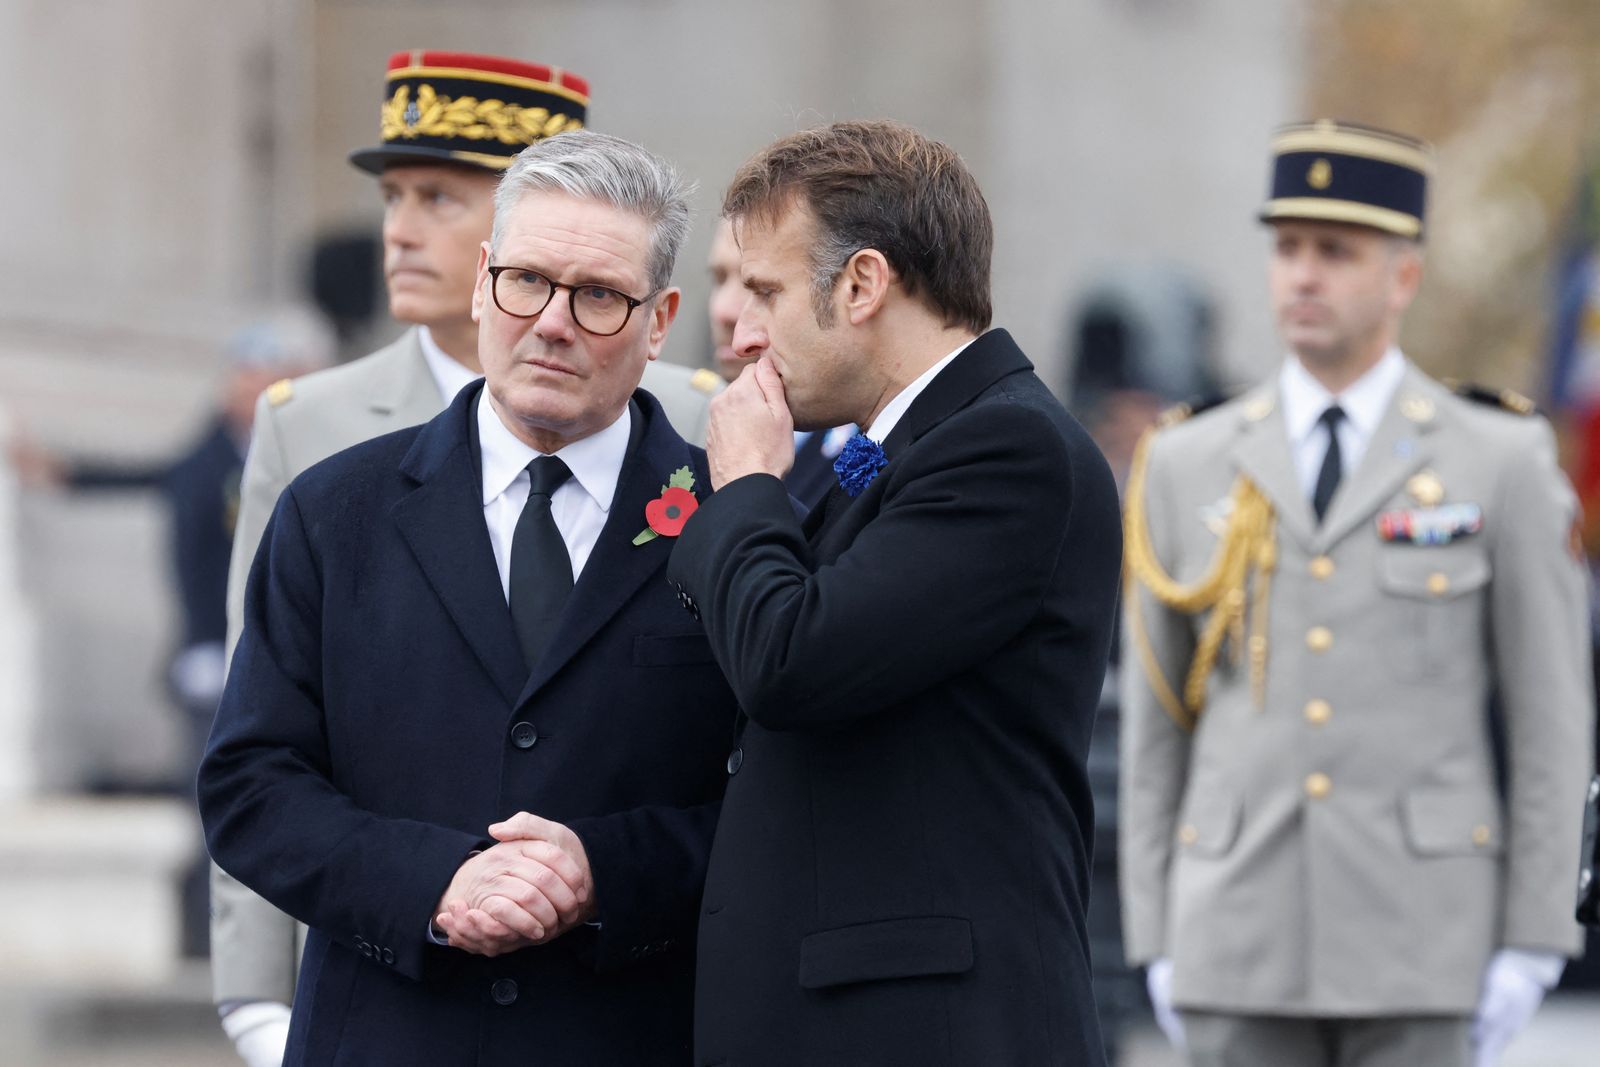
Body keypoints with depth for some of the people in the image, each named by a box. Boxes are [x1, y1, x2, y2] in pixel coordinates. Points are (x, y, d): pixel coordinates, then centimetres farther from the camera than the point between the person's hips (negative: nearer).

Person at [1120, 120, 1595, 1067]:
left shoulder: (1503, 463, 0)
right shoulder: (1186, 467, 7)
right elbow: (1154, 719, 10)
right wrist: (1155, 944, 4)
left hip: (1421, 940, -2)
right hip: (1240, 941, 2)